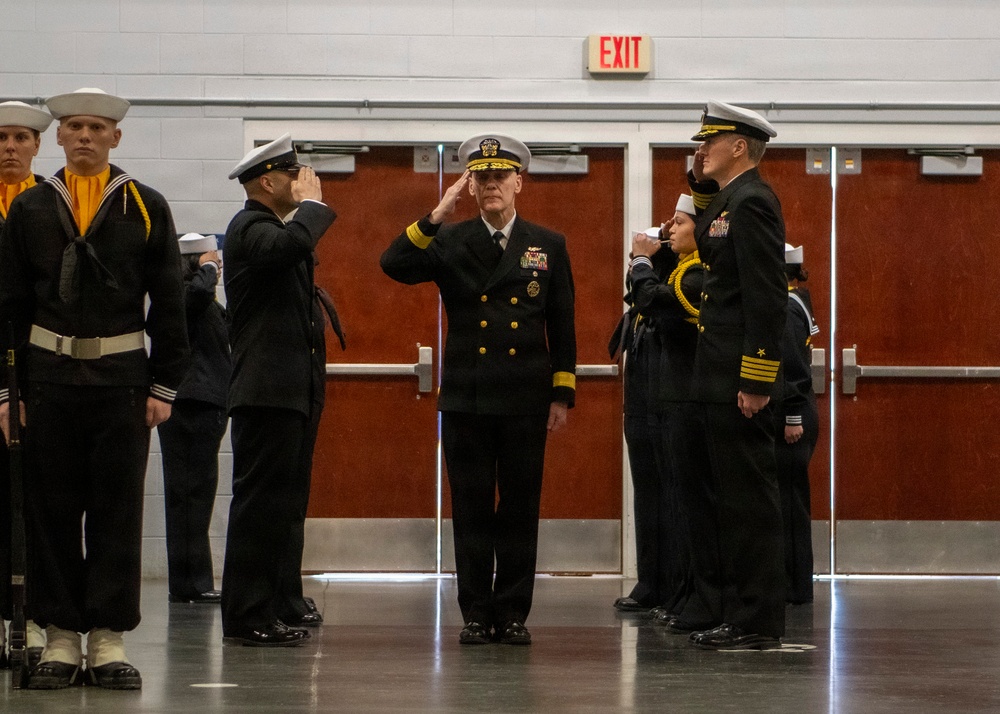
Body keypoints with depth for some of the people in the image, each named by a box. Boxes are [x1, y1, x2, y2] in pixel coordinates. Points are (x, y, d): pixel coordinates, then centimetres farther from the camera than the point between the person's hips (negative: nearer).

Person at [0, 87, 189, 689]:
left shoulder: (146, 208, 5)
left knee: (118, 511, 0)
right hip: (50, 375, 1)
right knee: (53, 510, 3)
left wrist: (164, 386, -1)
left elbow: (169, 303, 5)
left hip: (122, 379, -1)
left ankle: (111, 642, 5)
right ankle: (62, 639, 10)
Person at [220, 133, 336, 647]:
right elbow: (291, 244, -34)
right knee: (261, 503, -10)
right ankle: (247, 617, -9)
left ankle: (283, 604, 21)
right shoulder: (249, 228, -12)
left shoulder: (273, 228, 21)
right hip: (267, 391, -11)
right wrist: (313, 204, -16)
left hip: (296, 391, 11)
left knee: (287, 503, 14)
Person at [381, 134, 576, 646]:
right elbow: (393, 265, -11)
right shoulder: (449, 242, 5)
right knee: (471, 508, 2)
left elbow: (562, 328, 9)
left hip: (525, 402, 0)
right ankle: (476, 613, 8)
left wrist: (562, 395, 4)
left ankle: (513, 613, 9)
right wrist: (438, 215, -17)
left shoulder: (549, 247, 8)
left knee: (520, 508, 3)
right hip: (465, 400, 0)